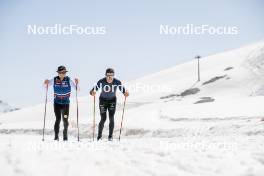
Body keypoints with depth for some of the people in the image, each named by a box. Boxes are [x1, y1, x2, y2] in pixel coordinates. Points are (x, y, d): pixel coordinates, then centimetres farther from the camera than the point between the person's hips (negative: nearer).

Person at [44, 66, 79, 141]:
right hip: (57, 103, 0)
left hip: (66, 103, 0)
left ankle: (65, 136, 23)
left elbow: (77, 89, -6)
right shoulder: (54, 80, -5)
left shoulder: (68, 80, -7)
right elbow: (46, 86, 5)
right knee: (58, 119, -11)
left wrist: (76, 83, -25)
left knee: (65, 120, 4)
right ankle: (56, 136, -6)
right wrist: (46, 83, -16)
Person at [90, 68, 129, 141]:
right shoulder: (101, 82, -24)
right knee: (103, 119, -7)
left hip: (112, 101, 1)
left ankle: (110, 136, 1)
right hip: (103, 101, -1)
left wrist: (126, 93, -38)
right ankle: (99, 136, 10)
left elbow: (123, 91, -15)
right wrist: (93, 92, -49)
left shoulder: (117, 82, -20)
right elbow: (92, 91, -25)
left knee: (111, 118, -10)